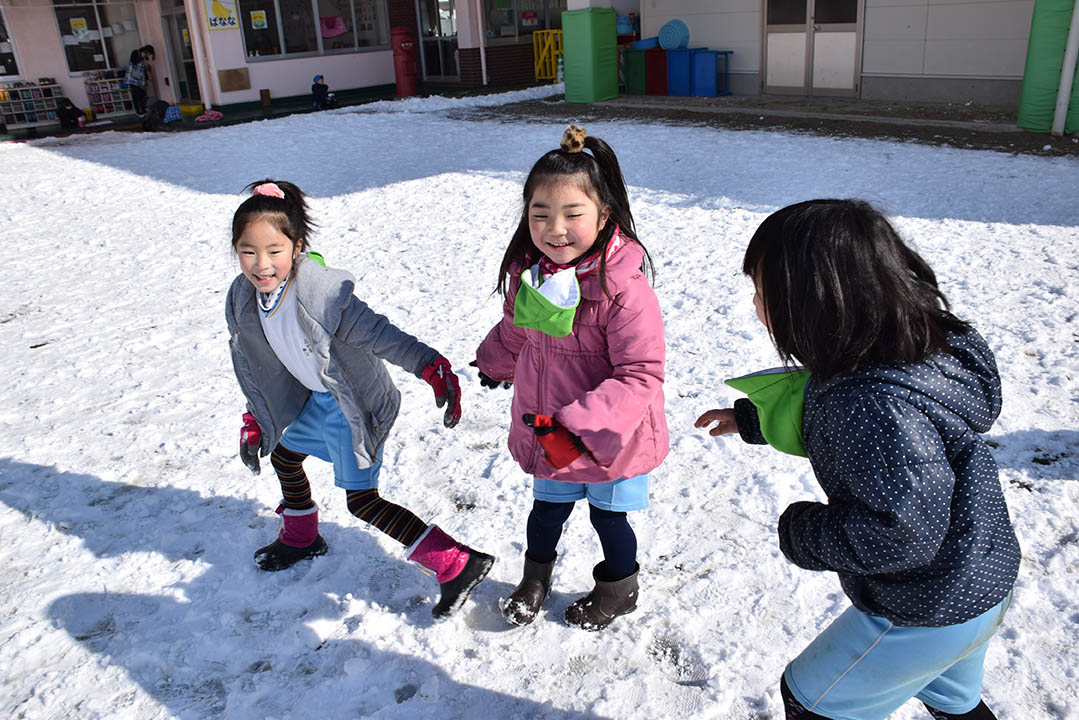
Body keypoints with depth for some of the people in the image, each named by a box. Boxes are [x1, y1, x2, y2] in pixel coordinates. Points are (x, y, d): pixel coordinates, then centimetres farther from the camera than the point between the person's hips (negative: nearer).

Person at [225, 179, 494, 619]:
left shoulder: (323, 292, -31)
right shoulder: (241, 300, -8)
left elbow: (377, 334, -31)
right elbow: (249, 364, 7)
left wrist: (430, 366, -43)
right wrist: (254, 421, 11)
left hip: (354, 405, -8)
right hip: (316, 401, 8)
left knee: (361, 500, -7)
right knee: (284, 455, 28)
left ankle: (459, 566, -3)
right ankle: (300, 539, 57)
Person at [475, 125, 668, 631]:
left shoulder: (624, 289, -28)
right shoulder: (526, 272, -8)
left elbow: (639, 376, -28)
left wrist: (580, 427, -35)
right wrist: (494, 363, 32)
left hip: (610, 438, -4)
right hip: (546, 433, 5)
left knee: (608, 516, 18)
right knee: (547, 508, 23)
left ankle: (619, 590, 48)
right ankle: (535, 578, 53)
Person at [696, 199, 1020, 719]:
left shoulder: (879, 404, -37)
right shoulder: (921, 348, -6)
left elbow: (903, 531, -35)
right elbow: (838, 427, 11)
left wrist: (800, 532, -19)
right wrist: (751, 418, 14)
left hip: (928, 612, -9)